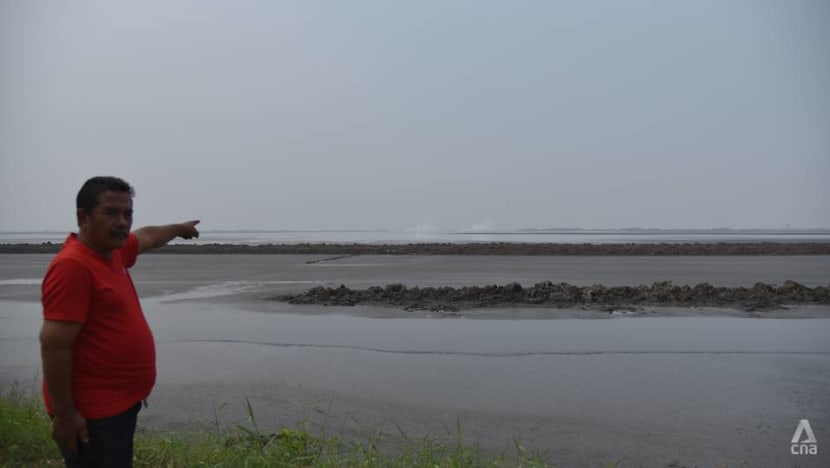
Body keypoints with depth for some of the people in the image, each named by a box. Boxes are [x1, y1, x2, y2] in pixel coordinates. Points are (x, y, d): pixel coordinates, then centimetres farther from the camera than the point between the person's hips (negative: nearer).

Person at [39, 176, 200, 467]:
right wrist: (64, 414, -23)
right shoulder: (73, 265, -22)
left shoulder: (113, 250, 5)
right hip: (91, 413, -9)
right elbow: (53, 345, -25)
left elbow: (147, 237, 27)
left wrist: (180, 229, 44)